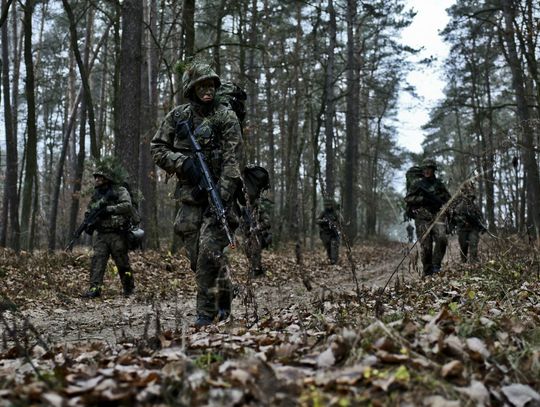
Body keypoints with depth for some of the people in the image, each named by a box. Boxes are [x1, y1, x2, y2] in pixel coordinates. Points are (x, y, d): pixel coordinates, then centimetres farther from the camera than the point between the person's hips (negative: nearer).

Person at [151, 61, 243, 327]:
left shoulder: (226, 117, -3)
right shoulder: (178, 116, 9)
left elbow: (232, 160, -12)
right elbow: (157, 148, 8)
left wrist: (222, 194, -23)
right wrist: (181, 162, -11)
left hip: (218, 195, -4)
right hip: (190, 195, 4)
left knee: (209, 251, -14)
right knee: (197, 255, 6)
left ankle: (207, 312, -4)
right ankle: (223, 298, 25)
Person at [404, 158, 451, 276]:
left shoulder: (439, 184, 15)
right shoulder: (418, 184, 10)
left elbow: (448, 199, 18)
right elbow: (407, 199, 5)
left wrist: (437, 200, -3)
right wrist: (422, 198, -10)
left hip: (437, 216, 1)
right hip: (422, 218, -1)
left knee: (441, 238, -24)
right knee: (425, 246, -5)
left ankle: (436, 265, -14)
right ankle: (428, 272, 4)